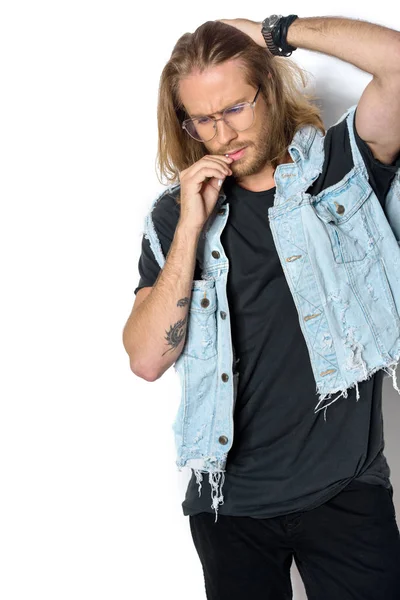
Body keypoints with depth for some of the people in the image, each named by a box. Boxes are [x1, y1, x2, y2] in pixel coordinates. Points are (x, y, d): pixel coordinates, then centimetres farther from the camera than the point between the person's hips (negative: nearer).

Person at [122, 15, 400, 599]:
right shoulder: (174, 215, 2)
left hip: (347, 488, -1)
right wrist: (192, 227, -14)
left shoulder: (340, 166, -1)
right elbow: (148, 359, -8)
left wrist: (275, 32, -9)